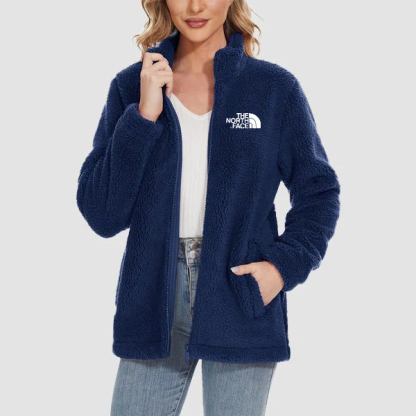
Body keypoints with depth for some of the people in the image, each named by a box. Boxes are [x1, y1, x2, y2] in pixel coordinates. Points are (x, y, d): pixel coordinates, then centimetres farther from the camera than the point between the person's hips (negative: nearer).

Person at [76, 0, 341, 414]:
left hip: (243, 295, -1)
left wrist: (286, 264, -8)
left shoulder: (276, 88, 0)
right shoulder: (131, 87, 3)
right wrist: (144, 116, -12)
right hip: (153, 301, 1)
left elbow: (318, 192, 8)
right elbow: (101, 214, -4)